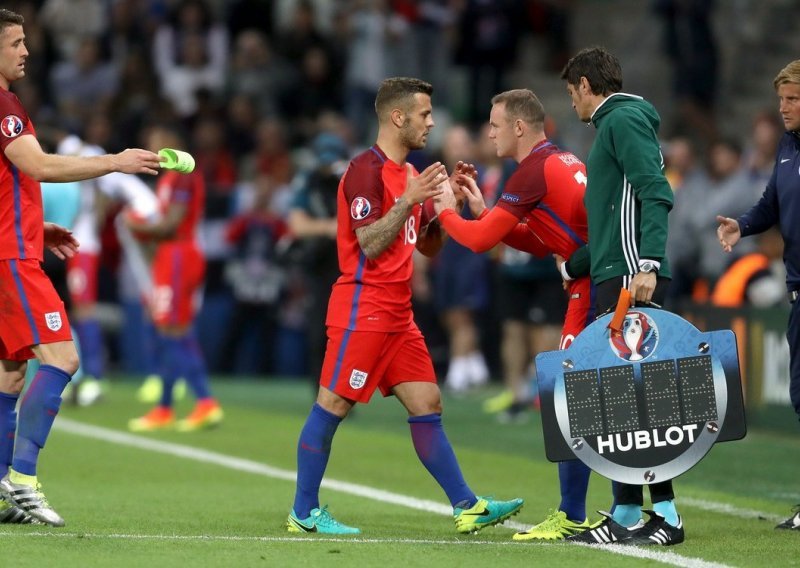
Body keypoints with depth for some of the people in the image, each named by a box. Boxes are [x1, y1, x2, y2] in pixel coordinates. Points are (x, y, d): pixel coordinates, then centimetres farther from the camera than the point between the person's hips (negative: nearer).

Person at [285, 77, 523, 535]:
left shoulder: (409, 174, 17)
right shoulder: (367, 170, -11)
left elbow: (429, 246, 20)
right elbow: (371, 244, -19)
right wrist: (410, 200, -23)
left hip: (398, 315, 9)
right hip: (363, 308, -9)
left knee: (427, 405, 5)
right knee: (333, 405, -4)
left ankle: (467, 506, 4)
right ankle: (304, 512, 1)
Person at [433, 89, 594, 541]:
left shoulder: (533, 172, -11)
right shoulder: (563, 161, 18)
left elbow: (480, 240, -10)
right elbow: (540, 242, 24)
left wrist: (446, 212, 9)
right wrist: (484, 212, 19)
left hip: (592, 290, -9)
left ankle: (572, 518, -4)